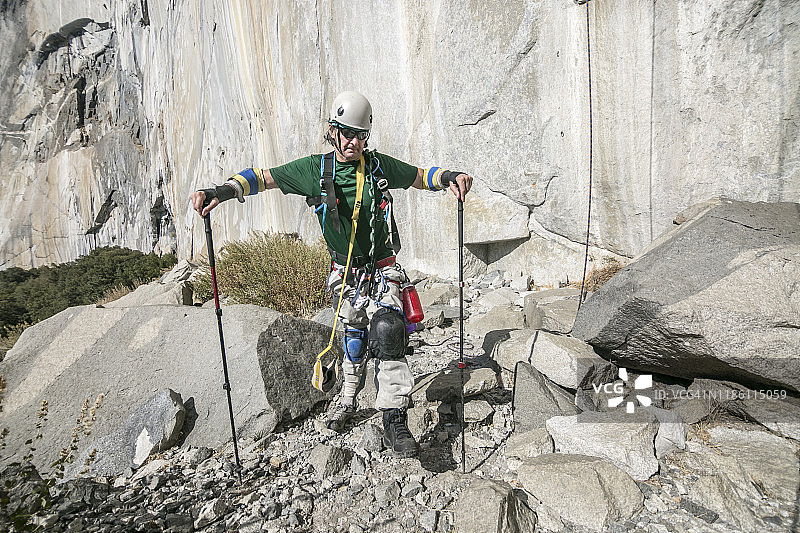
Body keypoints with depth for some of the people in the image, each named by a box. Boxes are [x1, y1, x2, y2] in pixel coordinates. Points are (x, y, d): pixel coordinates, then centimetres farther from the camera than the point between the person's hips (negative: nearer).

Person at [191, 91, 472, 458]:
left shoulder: (379, 165, -6)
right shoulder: (315, 169, -7)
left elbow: (420, 176, 7)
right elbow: (263, 177, -6)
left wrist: (448, 177, -14)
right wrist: (221, 191, -21)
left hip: (383, 268, -1)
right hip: (345, 272, 1)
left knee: (387, 331, -21)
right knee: (353, 336, 15)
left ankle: (394, 421, -13)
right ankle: (348, 398, 43)